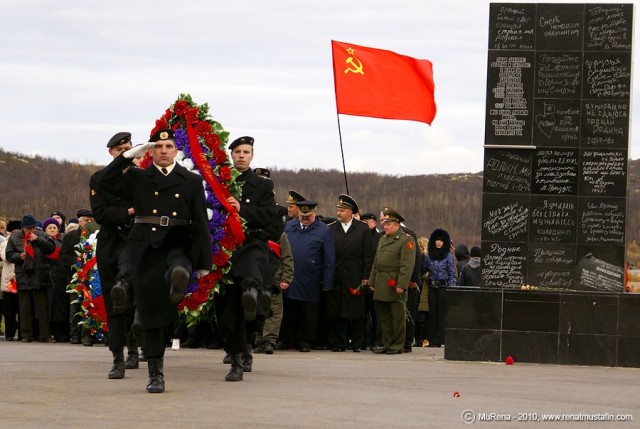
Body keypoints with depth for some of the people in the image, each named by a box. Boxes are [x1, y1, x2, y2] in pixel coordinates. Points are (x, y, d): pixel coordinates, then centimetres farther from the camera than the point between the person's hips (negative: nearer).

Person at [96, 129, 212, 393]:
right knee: (150, 310, -1)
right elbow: (104, 183, -4)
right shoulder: (136, 179, 12)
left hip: (178, 244, 0)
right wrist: (129, 155, -6)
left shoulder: (191, 181, 10)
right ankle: (155, 373, 3)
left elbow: (201, 223, 8)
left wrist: (204, 262, 2)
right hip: (146, 249, 0)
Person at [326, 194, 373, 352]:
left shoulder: (363, 229, 6)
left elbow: (368, 255, 4)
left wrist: (365, 277, -3)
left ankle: (356, 343, 8)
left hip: (356, 278, -1)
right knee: (336, 312, 0)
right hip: (336, 278, 1)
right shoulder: (331, 229, 9)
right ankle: (338, 343, 6)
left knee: (356, 312, 0)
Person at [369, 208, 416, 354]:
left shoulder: (406, 240, -6)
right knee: (383, 316, 10)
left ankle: (397, 346, 3)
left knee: (397, 317, -2)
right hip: (381, 286, 8)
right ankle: (386, 344, 16)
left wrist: (401, 285, -19)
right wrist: (372, 282, 17)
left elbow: (407, 265, -13)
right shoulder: (382, 239, 19)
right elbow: (376, 263, 23)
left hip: (395, 284, -8)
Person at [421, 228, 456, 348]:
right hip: (432, 287, 4)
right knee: (432, 313, 4)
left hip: (443, 287, -4)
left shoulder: (448, 257, -1)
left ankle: (439, 340, 0)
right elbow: (423, 270, 15)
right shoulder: (429, 256, 9)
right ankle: (432, 340, 8)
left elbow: (452, 275, -2)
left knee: (441, 313, -3)